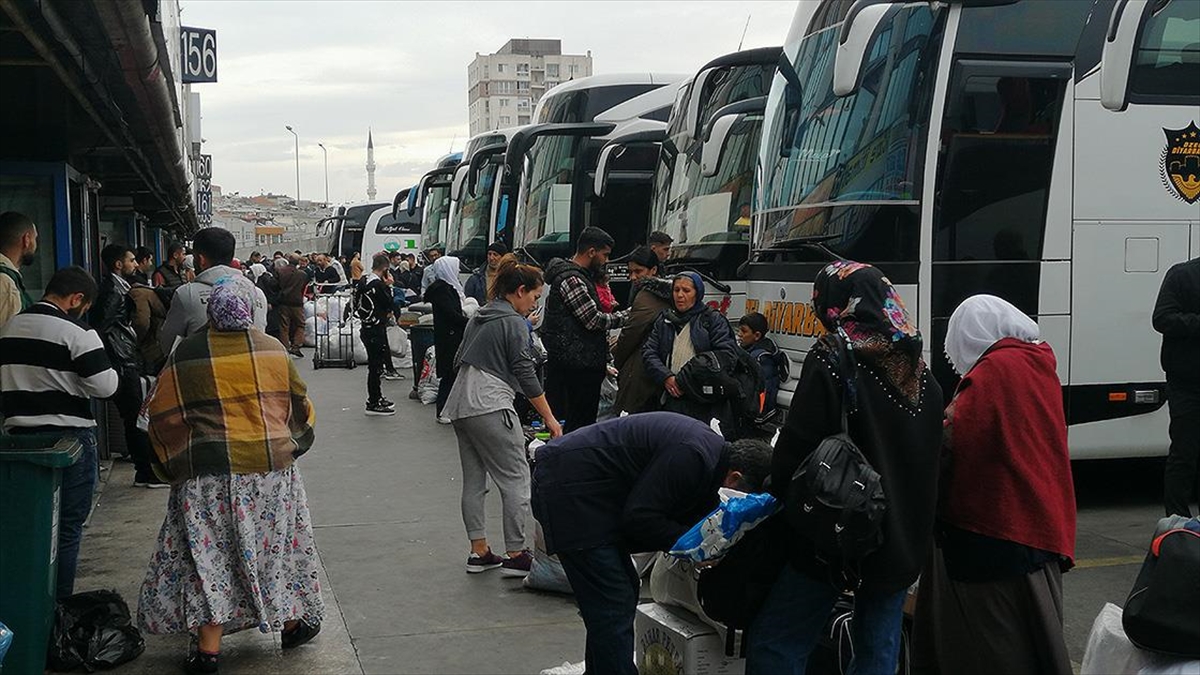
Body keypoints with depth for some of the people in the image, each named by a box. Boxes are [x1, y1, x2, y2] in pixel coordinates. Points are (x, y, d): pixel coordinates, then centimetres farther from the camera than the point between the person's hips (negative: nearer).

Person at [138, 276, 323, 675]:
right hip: (272, 465, 2)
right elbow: (299, 406, 9)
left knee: (210, 554, 4)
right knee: (275, 542, 16)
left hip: (209, 475, -2)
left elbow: (166, 417, -3)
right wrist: (291, 445, 25)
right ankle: (292, 622, 29)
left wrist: (174, 463, 11)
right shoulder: (273, 350, 1)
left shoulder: (188, 354, -5)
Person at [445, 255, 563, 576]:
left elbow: (460, 360, 22)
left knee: (474, 480, 11)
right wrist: (549, 418, -5)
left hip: (460, 405, 9)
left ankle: (479, 551, 15)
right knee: (516, 479, -4)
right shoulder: (514, 323, -8)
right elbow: (526, 375, -10)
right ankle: (515, 555, -5)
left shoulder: (479, 317, 17)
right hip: (491, 406, -9)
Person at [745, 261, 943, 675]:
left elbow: (796, 450, -16)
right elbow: (931, 454, 16)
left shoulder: (831, 363, -14)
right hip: (903, 543, 7)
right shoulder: (918, 370, 9)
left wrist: (778, 497, -1)